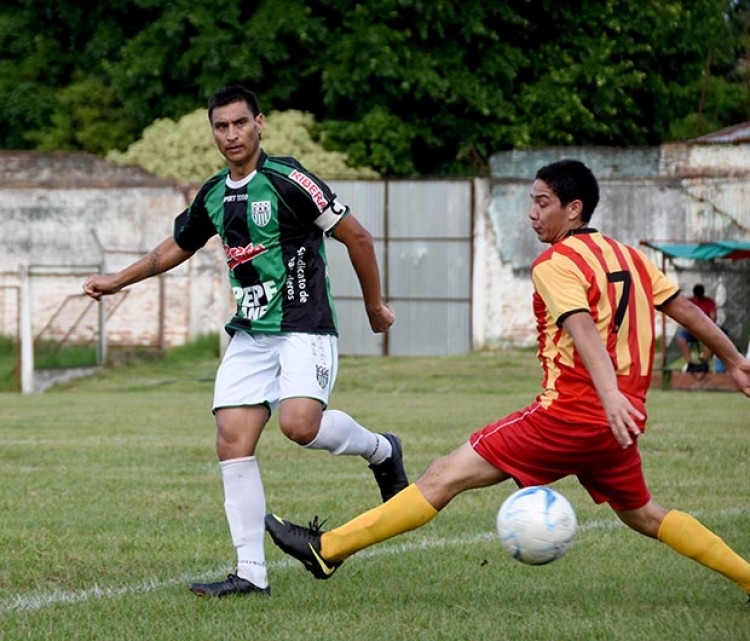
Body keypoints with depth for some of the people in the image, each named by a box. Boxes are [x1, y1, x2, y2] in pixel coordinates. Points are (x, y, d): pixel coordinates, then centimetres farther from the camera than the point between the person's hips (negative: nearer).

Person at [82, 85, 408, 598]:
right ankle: (251, 573, -3)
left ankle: (381, 450, 5)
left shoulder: (286, 180, -11)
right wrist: (116, 282, 32)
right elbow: (176, 248, 30)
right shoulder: (213, 196, 11)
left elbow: (356, 236, -7)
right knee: (233, 440, -6)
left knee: (300, 424, -28)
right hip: (249, 334, 7)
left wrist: (375, 306, 0)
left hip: (304, 328, -7)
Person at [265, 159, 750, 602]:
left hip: (571, 414, -8)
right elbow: (687, 309, 18)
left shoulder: (556, 264, -9)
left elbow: (583, 329, -25)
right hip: (619, 421, 8)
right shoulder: (630, 257, 14)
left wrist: (610, 394, -39)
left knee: (447, 475, -8)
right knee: (642, 514, 27)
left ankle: (328, 548, -9)